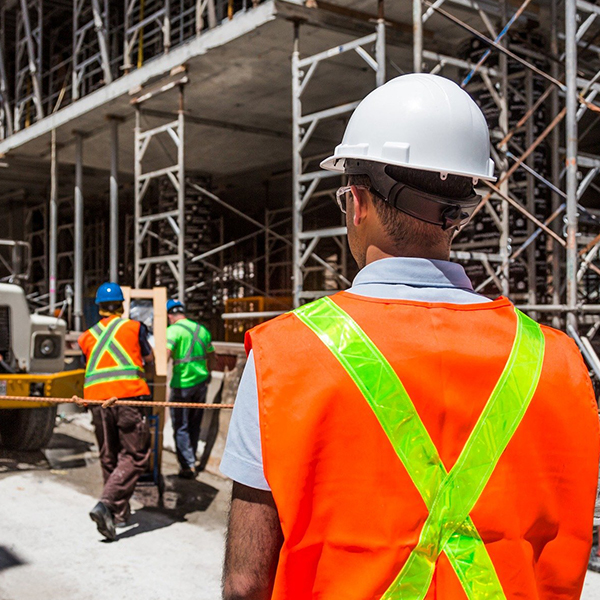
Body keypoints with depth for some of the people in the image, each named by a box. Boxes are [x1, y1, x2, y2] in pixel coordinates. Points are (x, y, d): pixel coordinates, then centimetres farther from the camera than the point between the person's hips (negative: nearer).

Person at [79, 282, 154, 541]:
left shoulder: (86, 337, 19)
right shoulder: (134, 327, 11)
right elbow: (150, 362, 22)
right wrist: (143, 375, 45)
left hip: (96, 398, 4)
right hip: (128, 395, -4)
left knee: (109, 458, 15)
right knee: (135, 456, -1)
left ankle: (120, 513, 21)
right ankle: (105, 505, -18)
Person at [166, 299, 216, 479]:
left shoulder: (173, 330, -9)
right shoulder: (202, 329, 11)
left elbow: (165, 355, -23)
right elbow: (211, 358, 18)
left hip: (182, 384, -6)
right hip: (201, 382, 6)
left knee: (180, 427, 3)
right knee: (194, 425, 17)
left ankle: (188, 466, 1)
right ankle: (190, 460, 27)